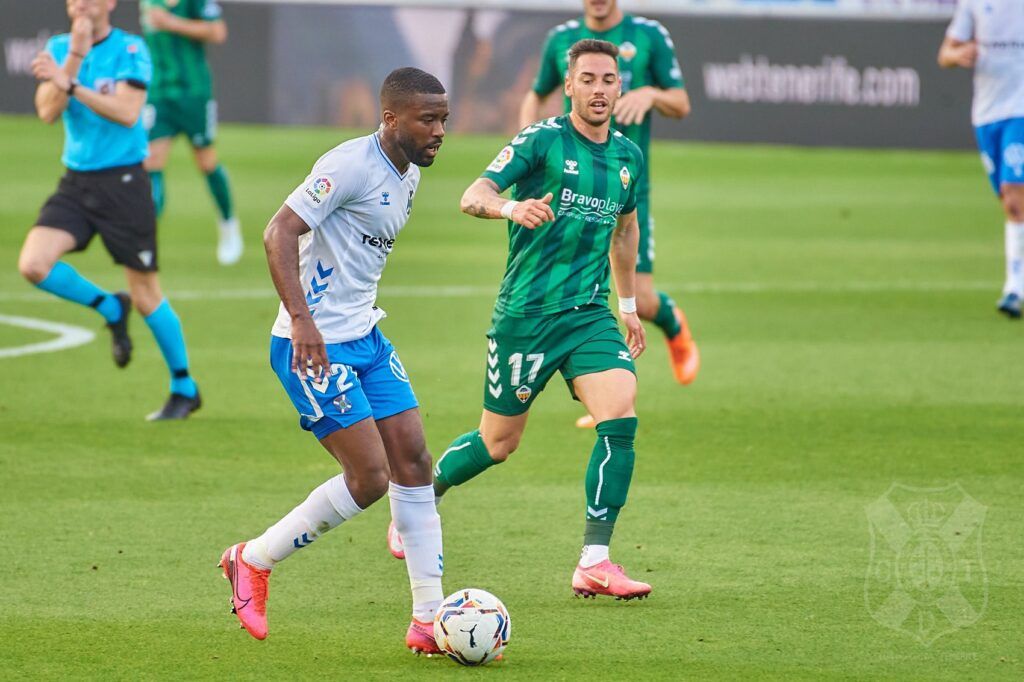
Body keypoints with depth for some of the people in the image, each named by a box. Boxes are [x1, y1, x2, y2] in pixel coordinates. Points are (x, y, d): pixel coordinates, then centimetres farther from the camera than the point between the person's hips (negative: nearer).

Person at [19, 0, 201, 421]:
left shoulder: (130, 50, -8)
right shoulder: (58, 50, 5)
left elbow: (128, 112, -21)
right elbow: (48, 112, -8)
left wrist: (70, 84, -29)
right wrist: (74, 58, -19)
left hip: (123, 182, -4)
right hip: (75, 183, 4)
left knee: (145, 296, 0)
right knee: (33, 264, -17)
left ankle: (185, 388, 19)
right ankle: (111, 311, 9)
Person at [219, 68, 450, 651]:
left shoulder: (408, 175, 11)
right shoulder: (352, 165, -18)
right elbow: (280, 231, -25)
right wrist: (302, 318, -34)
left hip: (366, 338, 9)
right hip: (314, 345, -9)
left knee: (414, 461, 2)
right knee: (370, 478, -12)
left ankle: (430, 621, 6)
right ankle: (254, 561, 8)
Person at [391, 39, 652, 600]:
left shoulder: (628, 156, 8)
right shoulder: (541, 140, -10)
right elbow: (473, 197, -20)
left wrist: (628, 305, 29)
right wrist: (511, 207, -42)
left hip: (590, 314, 4)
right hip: (525, 315, -4)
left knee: (620, 414, -18)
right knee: (499, 441, 7)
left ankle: (594, 564, -15)